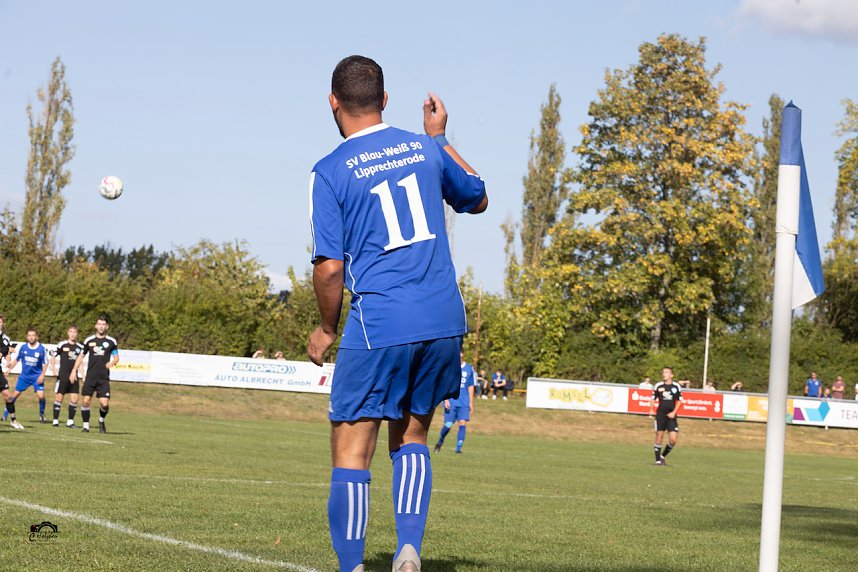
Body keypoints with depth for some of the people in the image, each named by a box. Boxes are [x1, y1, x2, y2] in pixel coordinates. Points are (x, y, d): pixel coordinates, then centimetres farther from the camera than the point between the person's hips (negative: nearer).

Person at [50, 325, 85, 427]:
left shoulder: (80, 347, 9)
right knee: (59, 397, -3)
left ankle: (70, 421, 6)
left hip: (74, 376, 3)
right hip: (63, 376, -3)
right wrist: (54, 369, -10)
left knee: (74, 398, -2)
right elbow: (53, 357, 4)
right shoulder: (62, 345, -2)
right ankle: (55, 420, 5)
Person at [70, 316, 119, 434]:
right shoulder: (89, 340, 6)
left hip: (104, 378, -1)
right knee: (86, 401, -7)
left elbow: (116, 357, 12)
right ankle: (86, 425, 8)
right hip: (90, 376, 1)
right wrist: (74, 370, 7)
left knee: (104, 403, -9)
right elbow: (81, 356, 15)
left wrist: (112, 363, -11)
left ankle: (101, 420, 21)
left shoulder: (111, 342, 4)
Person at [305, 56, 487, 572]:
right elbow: (478, 199, 28)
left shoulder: (330, 173, -4)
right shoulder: (423, 149, 9)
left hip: (378, 325, -5)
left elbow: (330, 267, -10)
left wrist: (327, 329, 6)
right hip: (445, 321, 5)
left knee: (352, 453, 2)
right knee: (412, 439, 19)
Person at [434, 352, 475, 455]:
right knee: (448, 425, -6)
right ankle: (440, 442, 22)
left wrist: (471, 403, 14)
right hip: (451, 402, -2)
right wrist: (445, 399, -10)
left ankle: (458, 448, -6)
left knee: (463, 423, -12)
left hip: (464, 402, 2)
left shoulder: (469, 369, 10)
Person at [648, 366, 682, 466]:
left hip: (671, 416, 0)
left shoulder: (676, 386, 3)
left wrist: (674, 412, -4)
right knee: (659, 436, -2)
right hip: (660, 414, 0)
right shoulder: (658, 386, 3)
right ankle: (658, 459, 8)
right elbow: (653, 399, 10)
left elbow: (679, 401, 8)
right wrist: (651, 410, -7)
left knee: (673, 440, -7)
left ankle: (663, 455, 15)